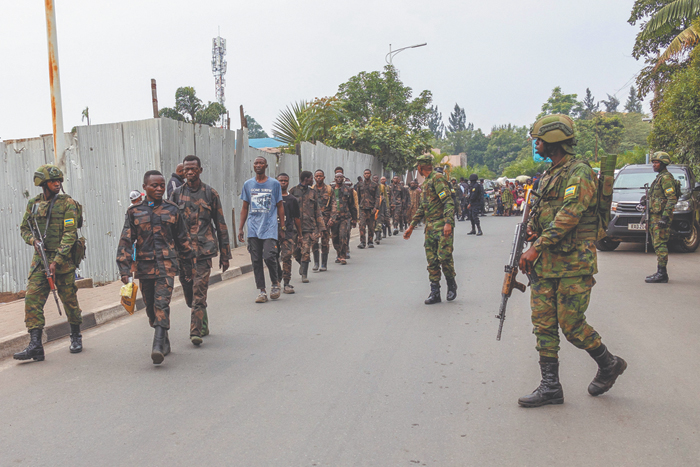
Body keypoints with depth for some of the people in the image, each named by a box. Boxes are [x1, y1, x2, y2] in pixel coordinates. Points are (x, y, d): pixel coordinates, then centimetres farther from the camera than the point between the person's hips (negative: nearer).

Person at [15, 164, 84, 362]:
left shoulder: (67, 203, -5)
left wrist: (57, 261, -18)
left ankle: (76, 337, 26)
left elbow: (69, 234, -12)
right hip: (40, 259, 4)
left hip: (63, 259, -3)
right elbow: (24, 228, 19)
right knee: (33, 298, -8)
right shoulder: (33, 204, 9)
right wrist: (33, 240, -5)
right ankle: (35, 345, -7)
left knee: (69, 299, 6)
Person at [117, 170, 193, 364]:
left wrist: (187, 264, 15)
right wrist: (124, 268, -6)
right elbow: (126, 241, 3)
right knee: (150, 307, 10)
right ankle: (165, 342, 28)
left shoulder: (172, 210, 6)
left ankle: (158, 347, -21)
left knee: (162, 304, -16)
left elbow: (182, 239, 13)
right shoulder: (134, 212, 6)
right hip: (144, 266, 2)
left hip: (166, 265, -2)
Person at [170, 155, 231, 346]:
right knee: (189, 293, 10)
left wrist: (224, 254, 4)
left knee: (199, 292, -11)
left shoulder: (210, 193, 4)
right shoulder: (176, 194, 9)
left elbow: (220, 224, 6)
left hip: (204, 250, -3)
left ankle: (196, 331, -9)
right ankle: (203, 325, 28)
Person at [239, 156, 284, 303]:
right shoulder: (248, 184, 10)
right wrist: (240, 228, 9)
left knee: (269, 256, -14)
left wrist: (283, 226, 4)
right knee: (256, 260, 2)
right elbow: (245, 208, 14)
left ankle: (275, 283, 10)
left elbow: (280, 206, 9)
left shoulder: (274, 184, 5)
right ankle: (262, 291, 10)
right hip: (253, 229, 3)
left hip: (270, 228, -3)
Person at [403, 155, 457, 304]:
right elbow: (422, 208, 27)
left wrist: (448, 222, -29)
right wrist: (411, 226, 25)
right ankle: (435, 293, 6)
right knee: (431, 260, 3)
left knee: (444, 256, -11)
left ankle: (451, 285, 12)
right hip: (430, 226, 9)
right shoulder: (426, 183, 21)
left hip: (442, 225, -9)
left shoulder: (438, 178, -8)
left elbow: (448, 202, -17)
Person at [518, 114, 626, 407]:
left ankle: (609, 364, 24)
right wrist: (532, 228, 1)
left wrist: (537, 247, -24)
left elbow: (569, 215, -21)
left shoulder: (579, 173, -11)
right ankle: (550, 387, 12)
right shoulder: (549, 176, 17)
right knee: (543, 324, 5)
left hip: (573, 264, -8)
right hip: (545, 263, 9)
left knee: (571, 325, -3)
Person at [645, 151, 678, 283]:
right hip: (655, 216, 10)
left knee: (660, 245, -11)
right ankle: (661, 273, 16)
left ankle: (661, 274, -10)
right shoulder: (659, 178, 20)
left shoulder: (666, 177, -12)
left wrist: (665, 217, -25)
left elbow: (672, 198, -20)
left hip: (661, 217, -10)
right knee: (659, 245, 12)